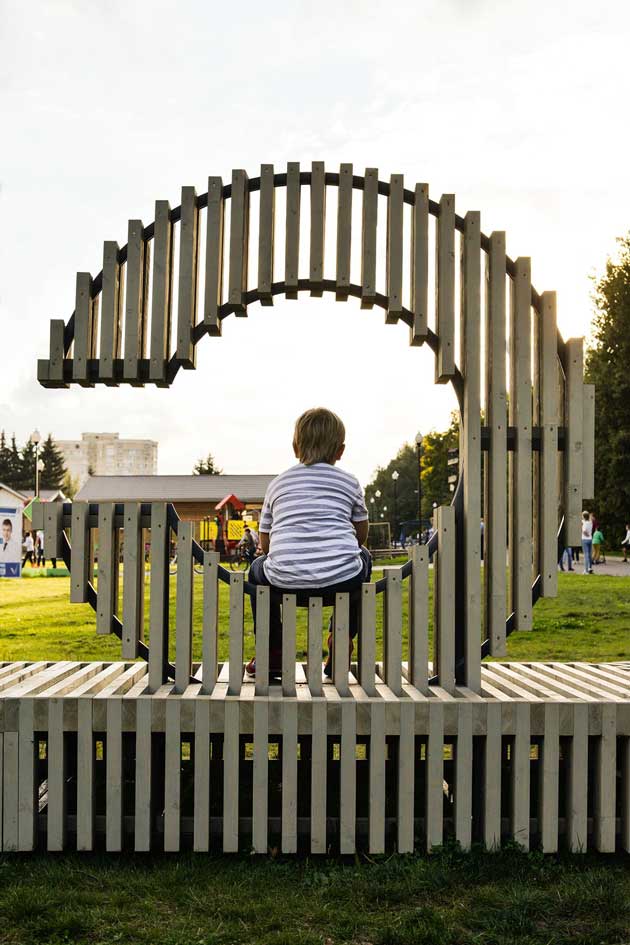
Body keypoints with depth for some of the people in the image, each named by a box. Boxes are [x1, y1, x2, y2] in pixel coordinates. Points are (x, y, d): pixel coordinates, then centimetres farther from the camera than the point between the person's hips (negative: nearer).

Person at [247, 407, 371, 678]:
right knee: (363, 557, 35)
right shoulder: (349, 482, 17)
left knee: (258, 568, 35)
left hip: (285, 581, 1)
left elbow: (265, 544, 21)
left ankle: (272, 650, 31)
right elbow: (361, 535, 27)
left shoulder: (278, 483, 19)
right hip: (342, 579, 0)